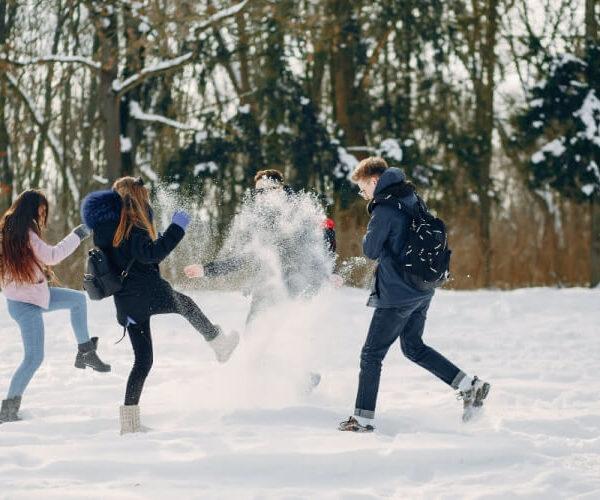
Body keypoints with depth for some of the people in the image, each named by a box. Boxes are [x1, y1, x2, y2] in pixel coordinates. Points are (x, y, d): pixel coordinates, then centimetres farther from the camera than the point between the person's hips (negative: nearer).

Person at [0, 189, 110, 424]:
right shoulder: (26, 235, -24)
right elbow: (52, 255, -19)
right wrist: (77, 235, -12)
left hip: (33, 294, 10)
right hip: (26, 303, -10)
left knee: (78, 299, 19)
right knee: (34, 357, -6)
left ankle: (85, 352, 23)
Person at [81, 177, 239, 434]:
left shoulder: (105, 230, 13)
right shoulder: (130, 227, -14)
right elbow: (151, 253, -27)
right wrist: (177, 227, -23)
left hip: (126, 304, 7)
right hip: (149, 293, -7)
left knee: (142, 360, 11)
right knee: (186, 304, 25)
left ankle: (129, 419, 4)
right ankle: (220, 343, 40)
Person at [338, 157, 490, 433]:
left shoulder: (385, 209, -18)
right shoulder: (412, 201, 9)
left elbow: (371, 250, -12)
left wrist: (370, 234, 8)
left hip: (397, 296, -9)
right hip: (423, 292, 9)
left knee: (371, 354, 1)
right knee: (413, 347, 22)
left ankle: (363, 418, 2)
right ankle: (470, 386, 14)